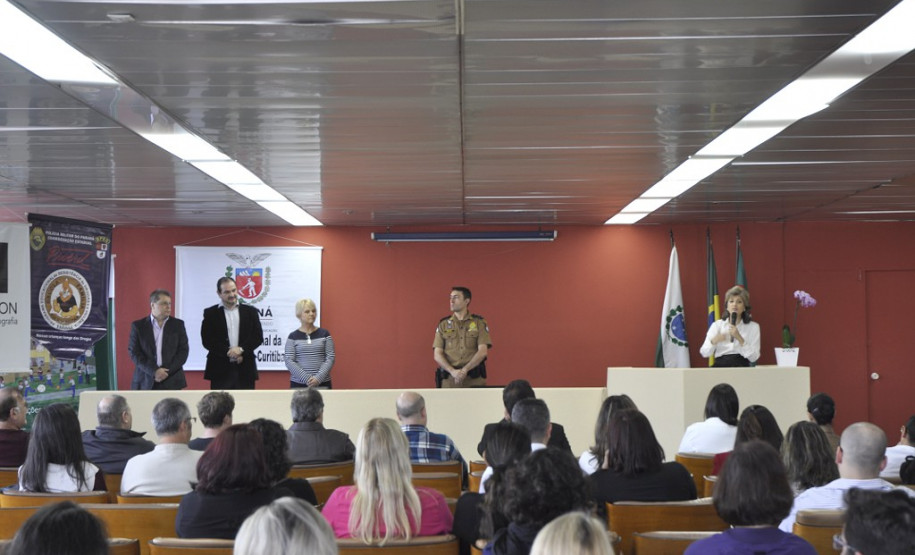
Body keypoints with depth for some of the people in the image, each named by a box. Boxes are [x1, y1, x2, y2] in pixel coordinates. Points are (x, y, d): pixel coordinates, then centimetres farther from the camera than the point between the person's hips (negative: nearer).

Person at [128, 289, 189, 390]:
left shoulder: (178, 325, 9)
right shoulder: (138, 326, 5)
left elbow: (183, 350, 5)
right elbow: (134, 352, 0)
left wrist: (168, 372, -8)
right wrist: (154, 371, -12)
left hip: (172, 382, 1)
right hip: (145, 383, -1)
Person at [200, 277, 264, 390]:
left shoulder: (250, 311, 10)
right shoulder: (210, 313, 6)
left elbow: (258, 337, 4)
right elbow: (207, 340, -2)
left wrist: (241, 349, -12)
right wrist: (228, 352, -14)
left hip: (245, 368, 1)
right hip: (220, 369, -1)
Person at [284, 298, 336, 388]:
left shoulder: (324, 334, 6)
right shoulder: (293, 337, 4)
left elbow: (330, 358, 1)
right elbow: (289, 361, -3)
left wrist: (319, 378, -13)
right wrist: (306, 378, -14)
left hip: (323, 384, 1)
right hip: (298, 384, -1)